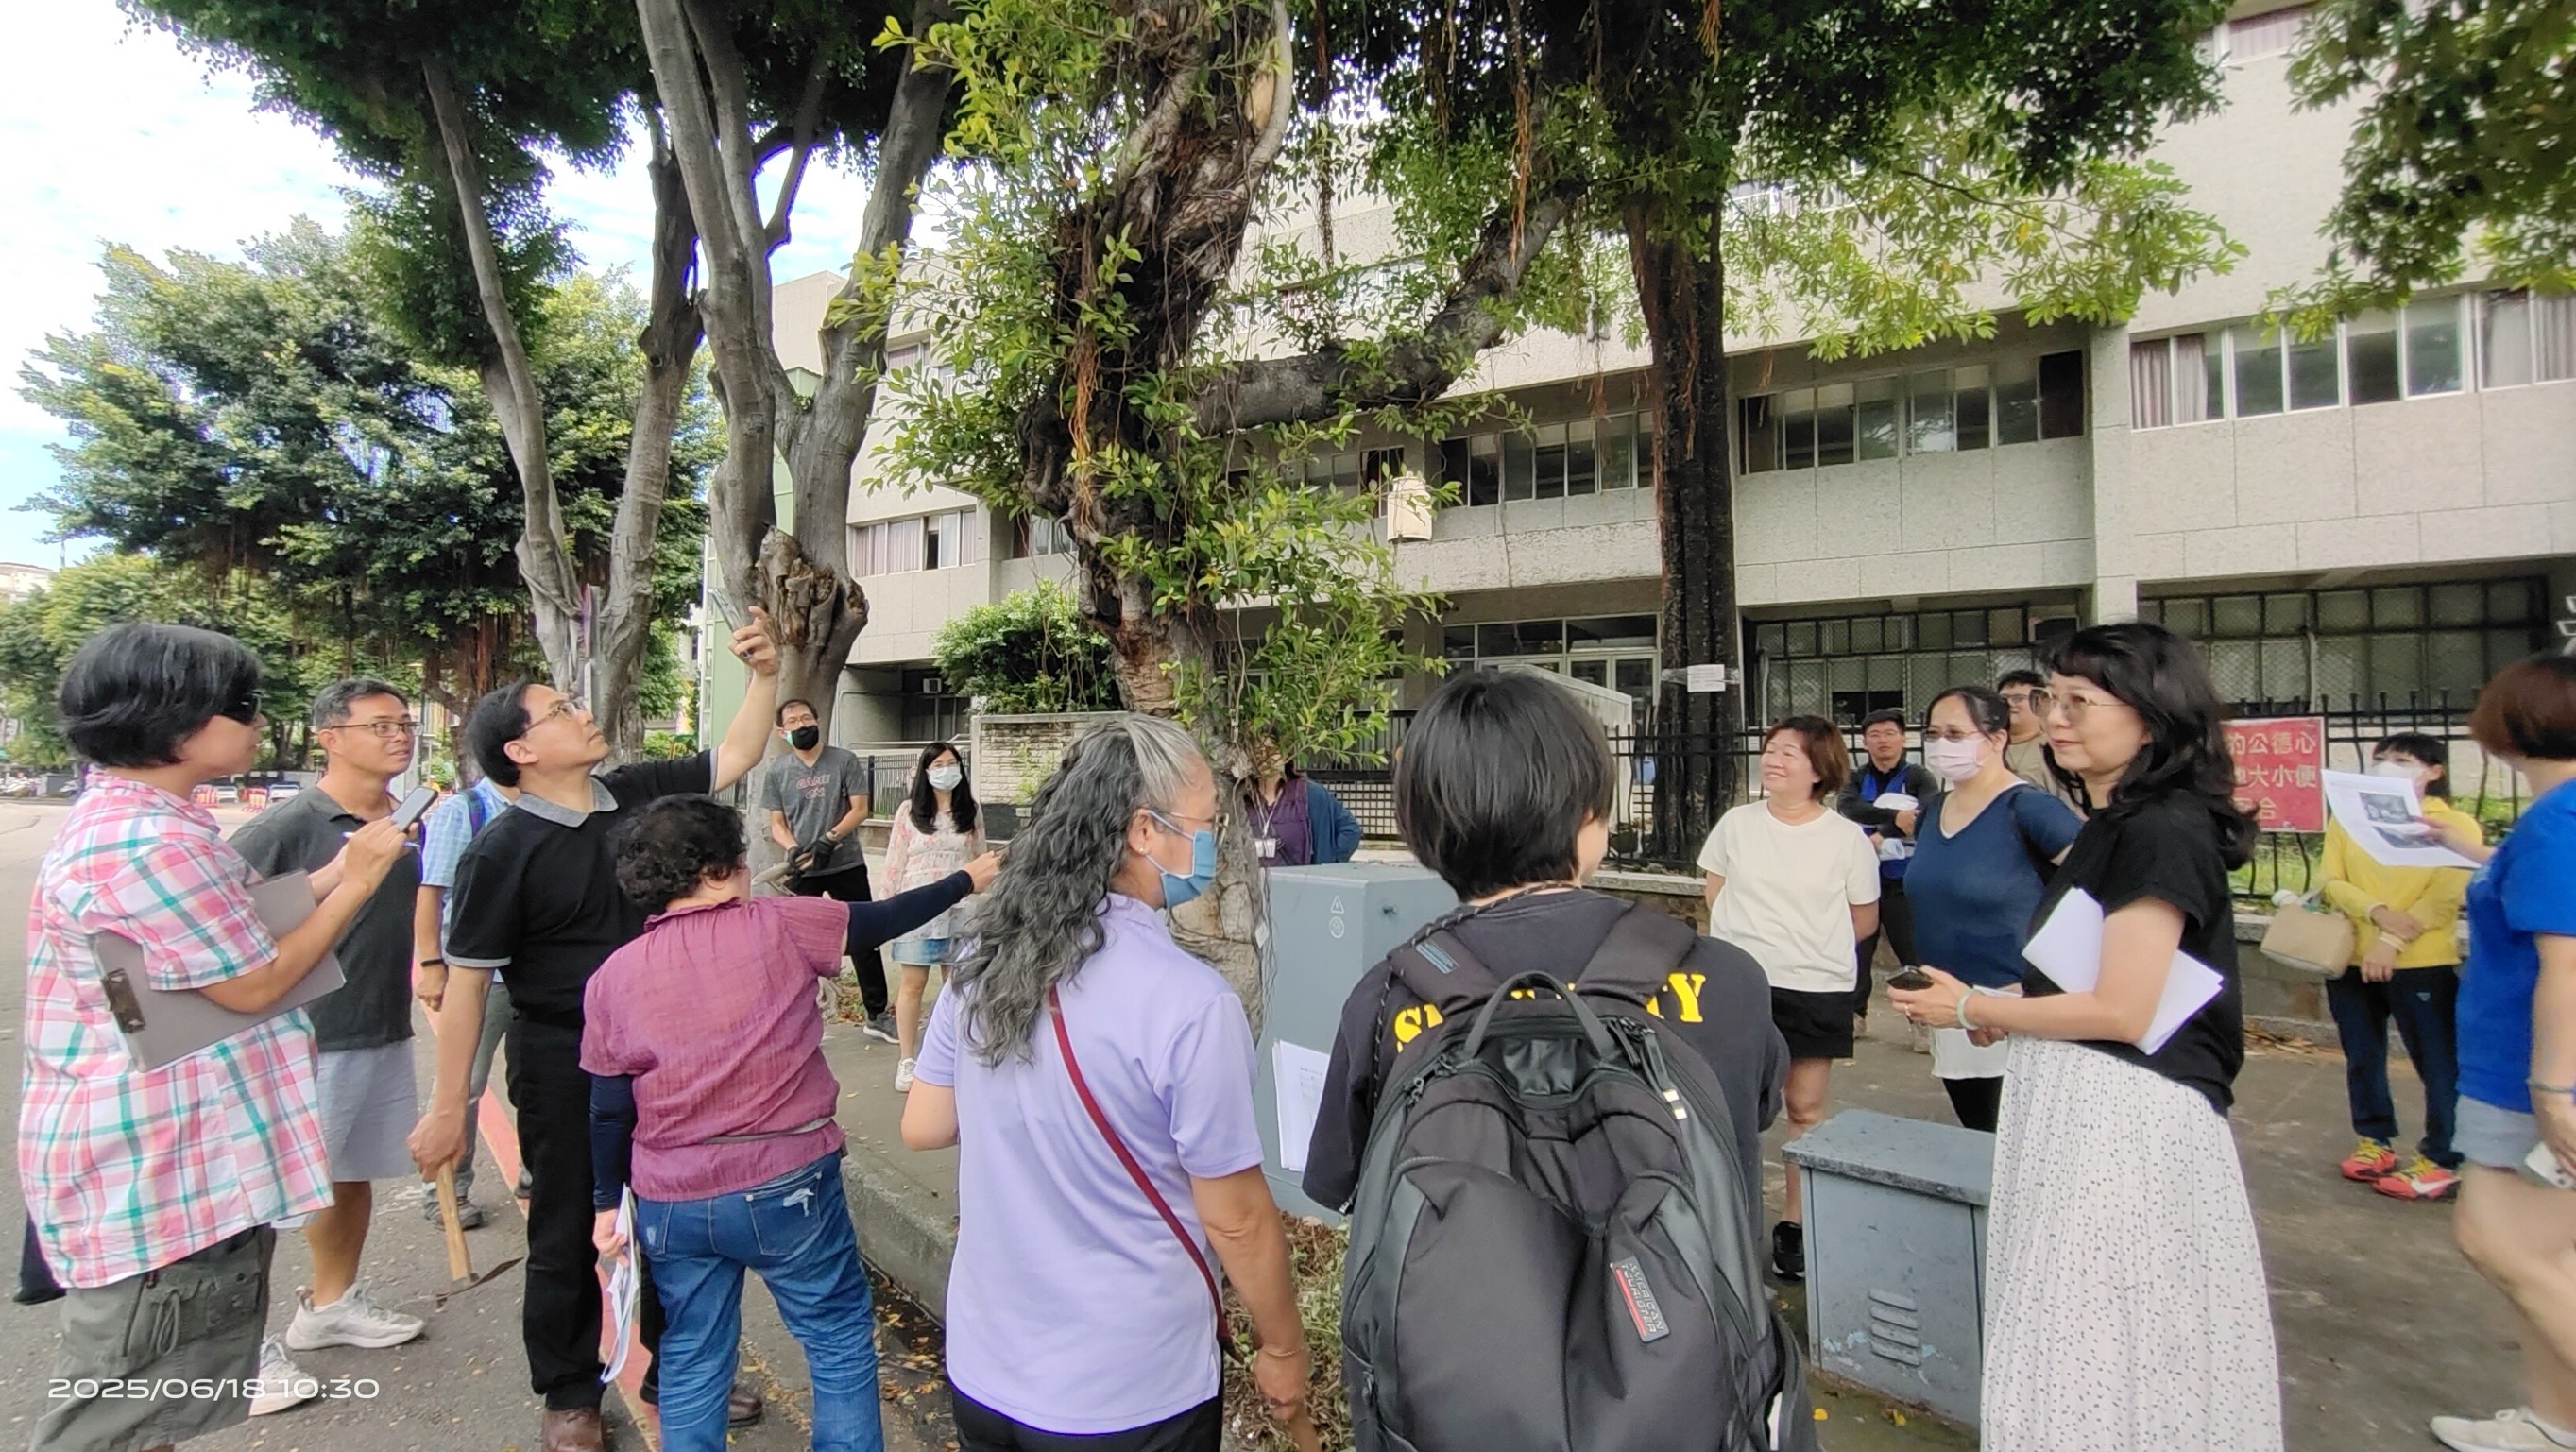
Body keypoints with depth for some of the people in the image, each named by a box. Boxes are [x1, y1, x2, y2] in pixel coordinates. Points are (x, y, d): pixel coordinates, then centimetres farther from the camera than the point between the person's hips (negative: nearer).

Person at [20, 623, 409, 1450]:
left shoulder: (132, 819, 11)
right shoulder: (151, 842, -25)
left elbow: (235, 935, 14)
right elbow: (254, 982, -19)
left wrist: (339, 871, 9)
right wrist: (357, 883, -10)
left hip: (169, 1153, 11)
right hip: (152, 1167, -11)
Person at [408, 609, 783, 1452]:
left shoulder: (638, 794, -2)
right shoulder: (503, 851, -15)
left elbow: (733, 759, 6)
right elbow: (467, 982, -13)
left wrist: (765, 676, -6)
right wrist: (447, 1107, -11)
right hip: (564, 1064, -5)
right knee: (567, 1234, 13)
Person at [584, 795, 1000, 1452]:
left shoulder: (611, 977, 0)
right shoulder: (778, 925, -10)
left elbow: (608, 1110, 5)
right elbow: (885, 919, 1)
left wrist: (608, 1202, 17)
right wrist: (966, 880, 15)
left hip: (671, 1204, 4)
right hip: (788, 1186, -4)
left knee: (690, 1367, 20)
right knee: (841, 1342, 13)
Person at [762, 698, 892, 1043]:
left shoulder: (845, 761, -1)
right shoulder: (776, 770, 3)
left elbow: (859, 809, -4)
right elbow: (776, 824, 3)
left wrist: (829, 839, -18)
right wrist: (794, 849, -16)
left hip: (847, 864, -1)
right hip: (802, 870, 1)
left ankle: (877, 1015, 15)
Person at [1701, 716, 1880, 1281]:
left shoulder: (1847, 838, -3)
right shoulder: (1736, 823, 3)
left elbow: (1864, 920, 4)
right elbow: (1715, 894, 12)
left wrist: (1812, 947, 0)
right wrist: (1753, 941, 3)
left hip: (1816, 989, -1)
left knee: (1806, 1109, 8)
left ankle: (1795, 1223, 22)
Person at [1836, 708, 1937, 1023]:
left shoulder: (1919, 778, 1)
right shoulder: (1855, 780, 9)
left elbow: (1929, 813, -19)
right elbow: (1847, 806, -14)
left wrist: (1882, 835, -24)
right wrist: (1895, 816, -26)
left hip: (1904, 880, -3)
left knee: (1914, 950, -1)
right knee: (1857, 949, 10)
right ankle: (1853, 1013, 23)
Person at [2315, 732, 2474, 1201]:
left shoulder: (2454, 824, -2)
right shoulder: (2347, 819, 9)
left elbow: (2445, 896, -10)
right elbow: (2329, 881, 0)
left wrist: (2392, 941, -19)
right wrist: (2377, 912, -17)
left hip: (2423, 963, -4)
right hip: (2351, 958, 4)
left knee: (2437, 1063, 2)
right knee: (2362, 1057, 13)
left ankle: (2441, 1161, 13)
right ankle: (2374, 1139, 27)